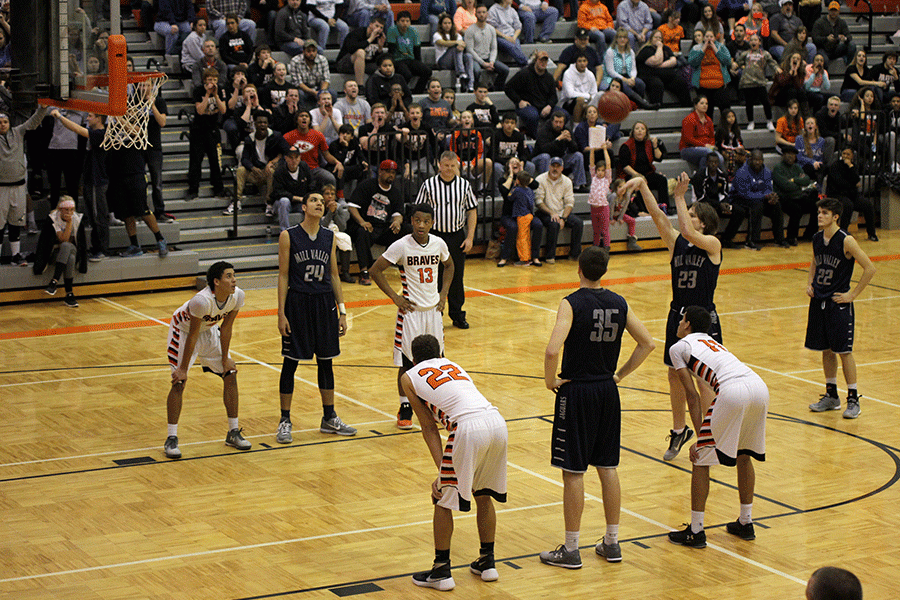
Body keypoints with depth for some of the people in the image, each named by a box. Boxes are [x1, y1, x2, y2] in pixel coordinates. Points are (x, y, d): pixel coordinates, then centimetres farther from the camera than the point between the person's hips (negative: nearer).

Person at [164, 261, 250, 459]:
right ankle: (171, 439, -5)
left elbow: (226, 328, -8)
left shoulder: (237, 296, -23)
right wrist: (183, 369, -21)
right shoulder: (202, 301, -39)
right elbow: (192, 336, -29)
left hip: (209, 330, 6)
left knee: (230, 374, 1)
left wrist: (225, 358, -3)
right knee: (179, 382, -14)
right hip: (184, 330, -6)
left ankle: (233, 432, 13)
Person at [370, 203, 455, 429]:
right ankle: (405, 409, 13)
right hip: (411, 310, -4)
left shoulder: (439, 244, -1)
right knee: (407, 362, 0)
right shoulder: (401, 246, -14)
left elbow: (449, 266, 20)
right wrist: (395, 297, -11)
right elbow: (375, 270, -8)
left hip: (433, 309, 4)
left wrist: (444, 293, 7)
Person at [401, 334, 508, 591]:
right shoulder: (453, 366, 35)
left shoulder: (409, 377, 20)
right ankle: (487, 562, 33)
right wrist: (445, 471, 34)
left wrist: (441, 472, 12)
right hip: (498, 422, 6)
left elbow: (429, 428, 14)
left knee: (444, 499, 12)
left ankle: (441, 571, 17)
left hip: (469, 428, -5)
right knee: (484, 495, 25)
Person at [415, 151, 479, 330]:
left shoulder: (464, 185, 4)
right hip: (435, 235, -2)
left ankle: (457, 315, 18)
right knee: (435, 278, 0)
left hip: (457, 236, 2)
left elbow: (472, 211, 7)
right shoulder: (429, 185, -3)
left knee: (456, 277, 7)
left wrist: (470, 237, 0)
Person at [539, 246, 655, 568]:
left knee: (573, 472, 1)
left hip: (576, 392, -6)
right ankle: (612, 543, 20)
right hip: (608, 391, 6)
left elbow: (552, 350, -26)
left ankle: (571, 550, 6)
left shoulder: (572, 303, -15)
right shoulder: (619, 303, 3)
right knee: (607, 467, 14)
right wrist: (621, 374, 11)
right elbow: (648, 343, 6)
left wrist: (550, 380, -10)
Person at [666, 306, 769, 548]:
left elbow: (692, 396, 10)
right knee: (744, 454, 26)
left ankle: (696, 532, 9)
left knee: (700, 459, 6)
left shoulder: (678, 347, 17)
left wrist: (700, 437, 9)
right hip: (760, 386, 7)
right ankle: (746, 523, 34)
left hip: (734, 391, -7)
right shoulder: (713, 343, 37)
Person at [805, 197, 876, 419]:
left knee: (844, 351, -4)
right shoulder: (817, 238, 5)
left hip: (839, 303, -6)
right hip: (819, 301, 6)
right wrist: (809, 284, 9)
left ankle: (853, 399, 4)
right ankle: (831, 396, 24)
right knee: (826, 350, 12)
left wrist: (852, 294, -13)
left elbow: (870, 269, -14)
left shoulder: (846, 241, -15)